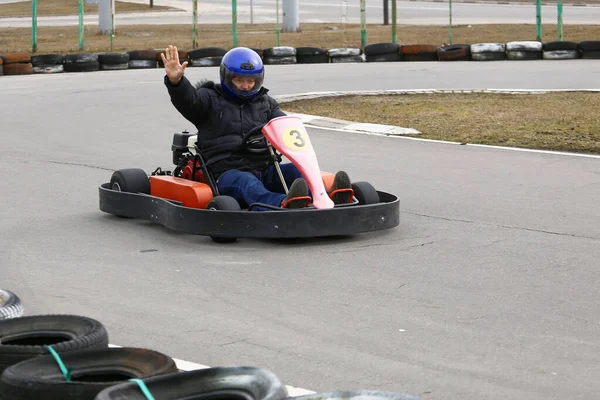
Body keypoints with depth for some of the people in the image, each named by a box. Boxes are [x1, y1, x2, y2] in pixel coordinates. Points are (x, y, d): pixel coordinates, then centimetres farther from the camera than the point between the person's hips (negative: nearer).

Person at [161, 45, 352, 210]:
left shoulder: (265, 102, 23)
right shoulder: (210, 100, 10)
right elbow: (187, 99, -10)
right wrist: (175, 80, -33)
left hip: (265, 170, 5)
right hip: (228, 173, -5)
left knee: (298, 171, -23)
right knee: (247, 182, -38)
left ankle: (329, 198, -52)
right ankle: (285, 204, -70)